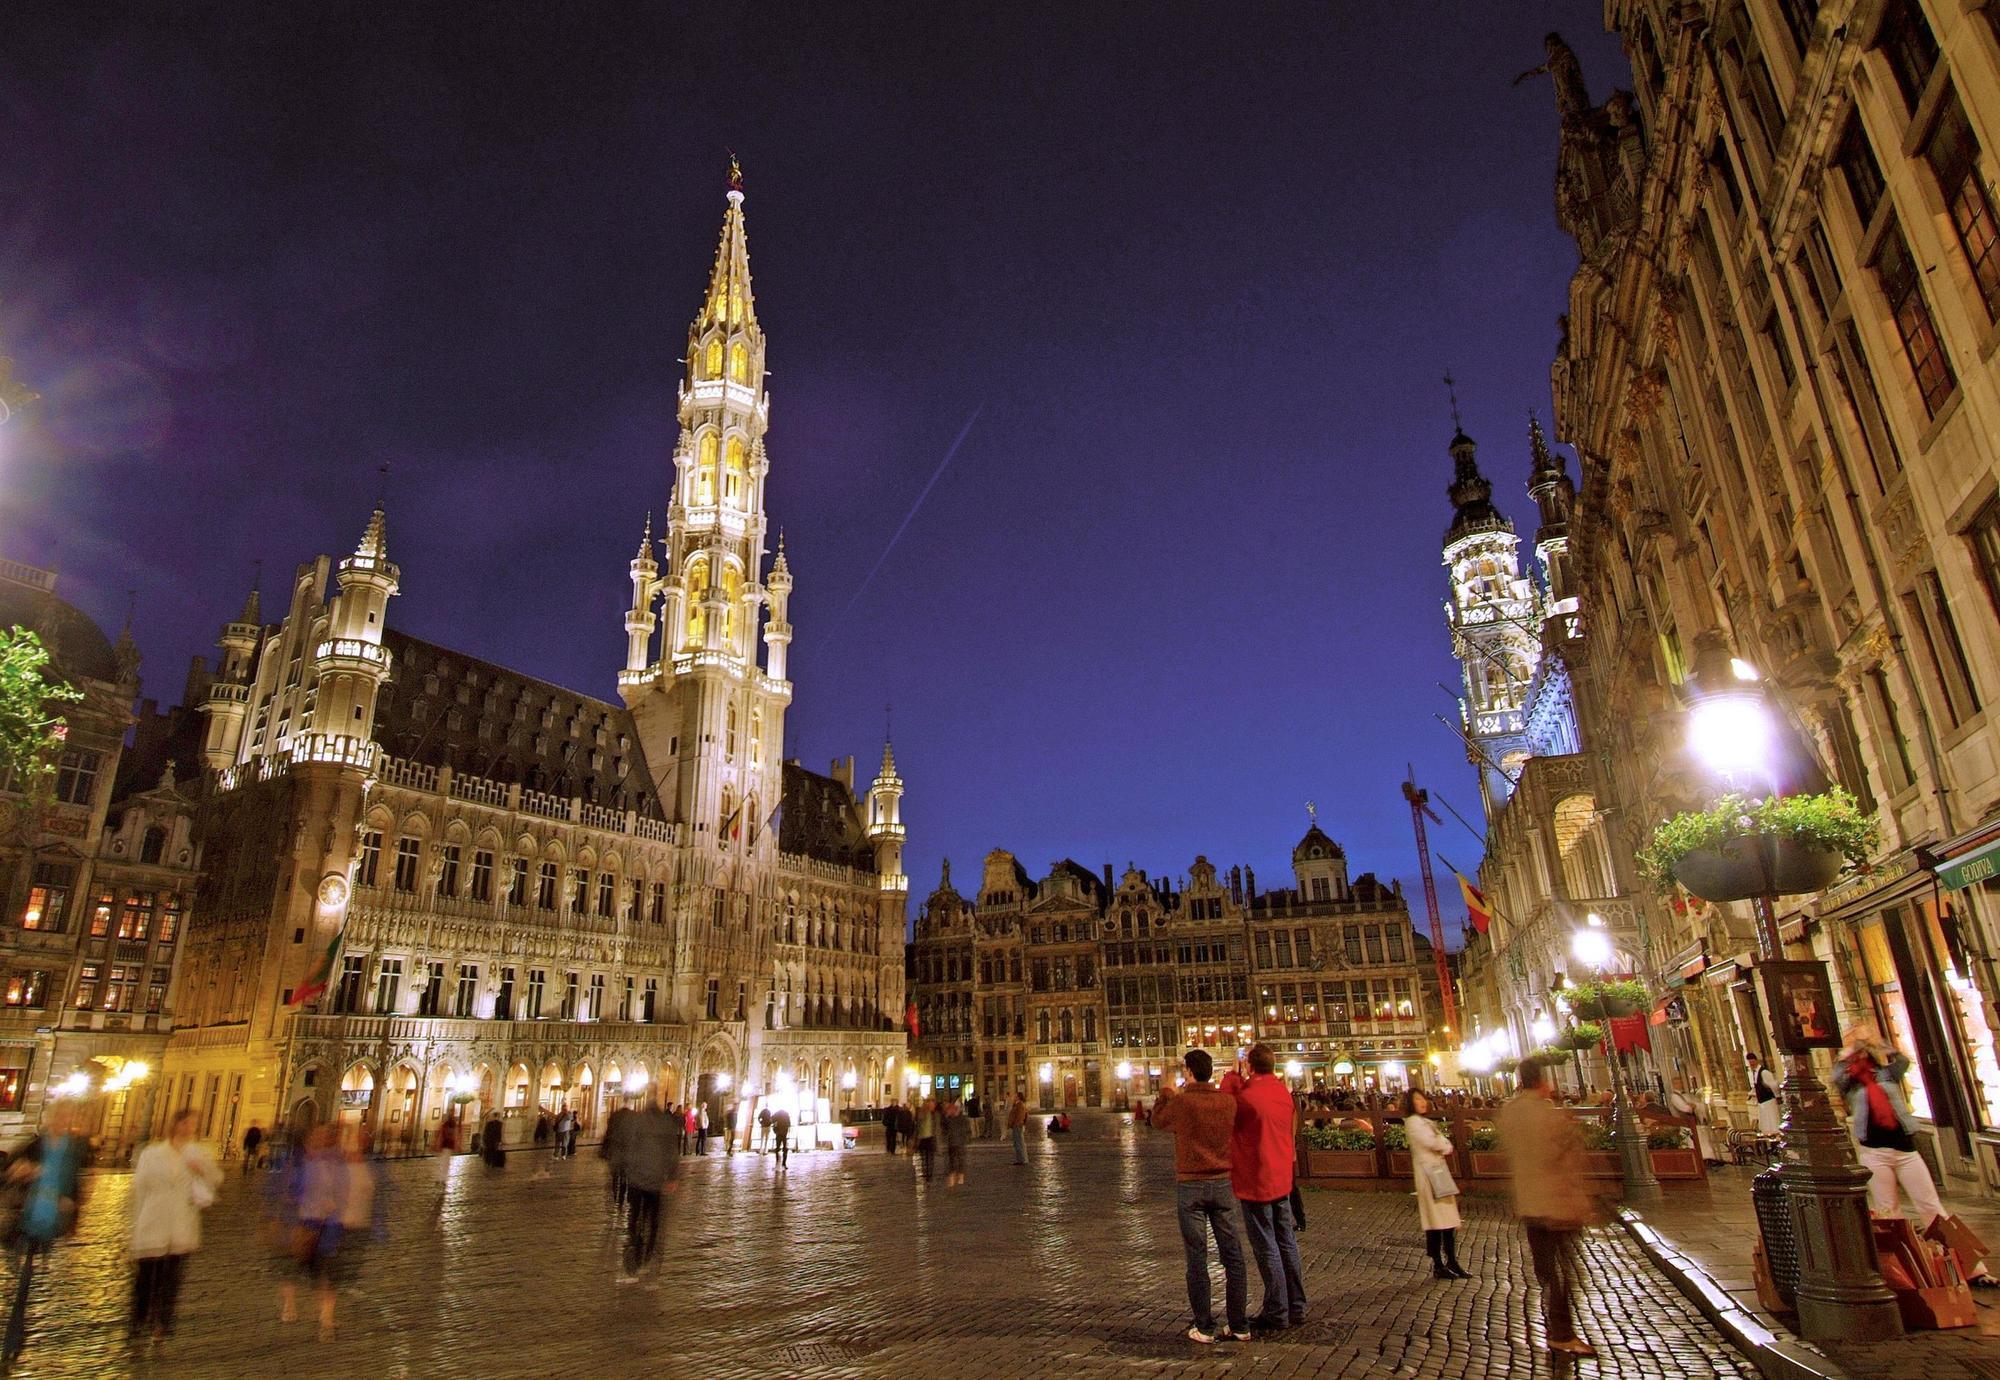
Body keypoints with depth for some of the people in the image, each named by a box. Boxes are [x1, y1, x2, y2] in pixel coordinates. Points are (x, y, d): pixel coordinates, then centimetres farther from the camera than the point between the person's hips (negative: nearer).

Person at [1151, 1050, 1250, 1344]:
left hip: (1190, 1187, -3)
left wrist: (1166, 1093, 21)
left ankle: (1204, 1327, 9)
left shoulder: (1181, 1102, -14)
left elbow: (1158, 1121, 5)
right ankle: (1239, 1325, 14)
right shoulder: (1228, 1101, -3)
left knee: (1197, 1257, 4)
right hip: (1222, 1184, 3)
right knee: (1232, 1255, 10)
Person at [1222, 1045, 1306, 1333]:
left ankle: (1277, 1313, 9)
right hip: (1282, 1179, 7)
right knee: (1287, 1243, 16)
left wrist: (1232, 1080, -3)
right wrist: (1241, 1083, 8)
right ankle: (1297, 1307, 24)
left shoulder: (1247, 1097, -22)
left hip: (1256, 1182, -7)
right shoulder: (1284, 1092, 1)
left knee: (1266, 1248, 2)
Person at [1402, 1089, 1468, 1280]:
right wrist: (1444, 1143, 1)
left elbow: (1445, 1146, 12)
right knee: (1435, 1221, -6)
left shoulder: (1426, 1121, 20)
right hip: (1428, 1172, -9)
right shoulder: (1413, 1122, -9)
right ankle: (1438, 1266, -2)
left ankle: (1451, 1263, 14)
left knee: (1448, 1220, 8)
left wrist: (1442, 1144, -10)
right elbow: (1431, 1143, -18)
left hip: (1439, 1169, 9)